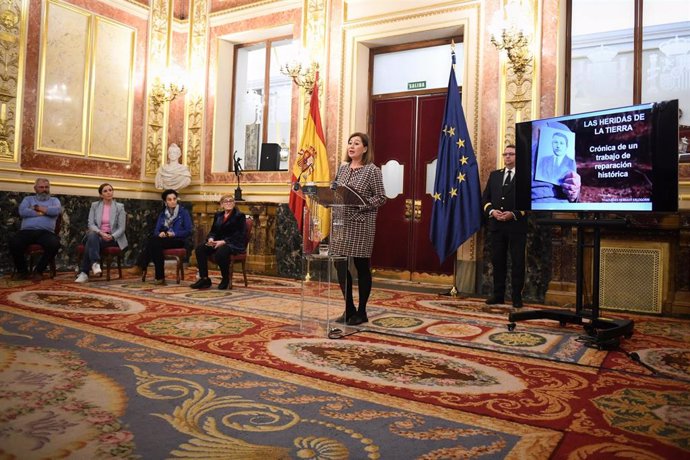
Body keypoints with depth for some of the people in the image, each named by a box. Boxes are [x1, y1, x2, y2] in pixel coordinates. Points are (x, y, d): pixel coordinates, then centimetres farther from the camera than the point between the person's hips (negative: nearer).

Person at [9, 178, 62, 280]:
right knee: (13, 242, -31)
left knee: (55, 244, -34)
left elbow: (57, 210, -4)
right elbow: (22, 211, 1)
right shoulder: (28, 199, 23)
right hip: (27, 231, 1)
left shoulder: (54, 200, 21)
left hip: (46, 232, -1)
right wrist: (43, 212, 0)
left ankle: (38, 270, -11)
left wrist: (38, 208, 3)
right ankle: (22, 270, -6)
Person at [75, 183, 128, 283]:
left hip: (112, 238, -2)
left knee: (90, 242, -31)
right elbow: (91, 224, -1)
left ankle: (84, 273, -33)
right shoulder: (94, 205, 10)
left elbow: (121, 228, -1)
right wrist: (101, 233, -20)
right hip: (97, 235, 2)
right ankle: (95, 263, -44)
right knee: (92, 235, -36)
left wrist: (111, 236, -20)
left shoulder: (120, 207, 5)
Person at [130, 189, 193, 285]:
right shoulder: (162, 214, 18)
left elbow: (188, 231, -4)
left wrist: (174, 233, -18)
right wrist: (160, 234, -15)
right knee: (153, 239, -33)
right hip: (164, 240, 4)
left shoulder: (184, 212, 4)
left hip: (178, 241, -4)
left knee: (154, 242, -32)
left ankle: (140, 267, -26)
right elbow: (156, 230, 9)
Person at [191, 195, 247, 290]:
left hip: (235, 244, -6)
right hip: (218, 242, 6)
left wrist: (223, 241, -21)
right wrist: (211, 238, -8)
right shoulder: (218, 215, 19)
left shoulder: (239, 216, 0)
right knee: (199, 249, -19)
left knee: (220, 252, -37)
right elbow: (213, 231, 17)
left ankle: (225, 279, -14)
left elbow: (239, 235, -10)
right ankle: (204, 279, -17)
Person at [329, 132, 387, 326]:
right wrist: (333, 204, 0)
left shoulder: (372, 170, -5)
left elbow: (381, 197, -8)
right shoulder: (342, 168, 13)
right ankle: (349, 309, 21)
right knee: (340, 265, 6)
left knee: (361, 266, 3)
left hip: (361, 224, -6)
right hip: (341, 222, 6)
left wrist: (361, 204, -19)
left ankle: (361, 312, 16)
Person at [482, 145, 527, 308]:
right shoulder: (494, 175, 14)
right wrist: (491, 211, -7)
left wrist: (514, 214, -17)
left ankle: (517, 297, 10)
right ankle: (498, 294, 18)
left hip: (516, 225, -4)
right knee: (497, 261, 9)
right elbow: (485, 197, 11)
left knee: (517, 262, 2)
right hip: (496, 225, 4)